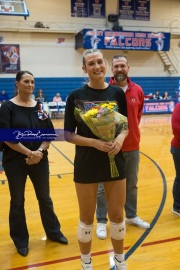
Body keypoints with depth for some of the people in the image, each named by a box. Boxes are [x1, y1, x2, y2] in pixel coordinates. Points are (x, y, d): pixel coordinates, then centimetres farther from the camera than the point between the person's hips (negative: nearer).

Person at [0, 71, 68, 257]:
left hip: (40, 160, 3)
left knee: (45, 198, 15)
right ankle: (21, 241, 28)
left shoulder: (40, 106, 4)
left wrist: (39, 152, -14)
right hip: (15, 161, -3)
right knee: (17, 202, 10)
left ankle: (53, 232, 35)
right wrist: (29, 153, -20)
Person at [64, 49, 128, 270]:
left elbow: (126, 125, 9)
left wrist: (121, 137, -13)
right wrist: (94, 142, -21)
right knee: (87, 218, 11)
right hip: (86, 164, -2)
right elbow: (68, 134, -7)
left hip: (115, 160, 3)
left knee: (117, 215, 13)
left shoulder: (117, 93, 1)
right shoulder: (76, 96, -7)